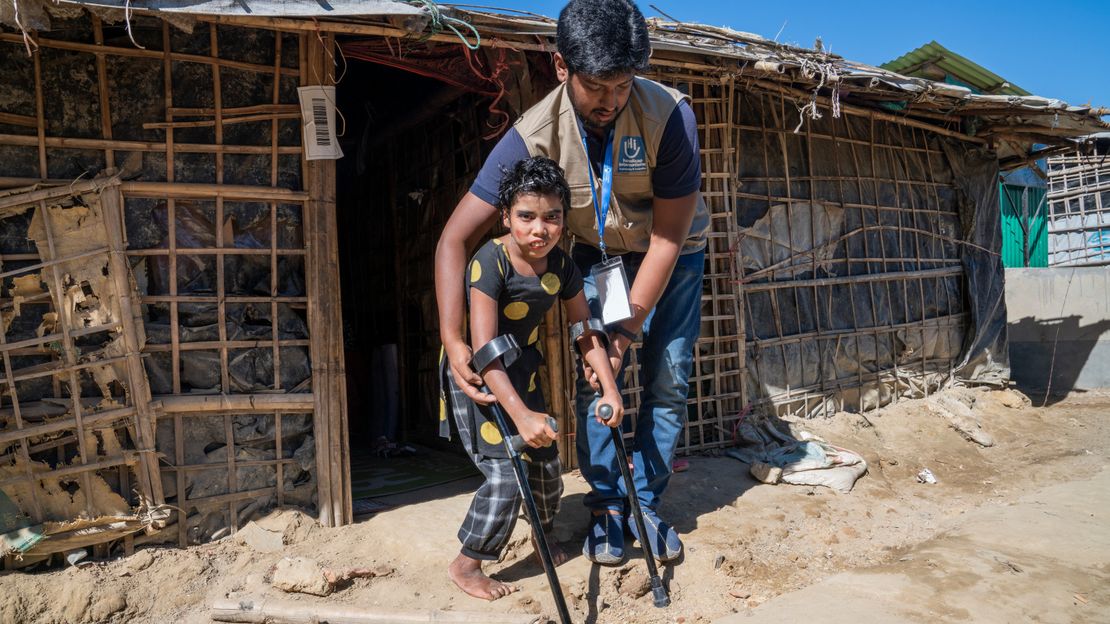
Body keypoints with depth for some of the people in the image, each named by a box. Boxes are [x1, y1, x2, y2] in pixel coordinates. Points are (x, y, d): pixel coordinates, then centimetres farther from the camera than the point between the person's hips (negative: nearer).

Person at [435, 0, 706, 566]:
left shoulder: (668, 114, -31)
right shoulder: (535, 135, -28)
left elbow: (667, 238, -25)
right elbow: (455, 238, -28)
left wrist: (627, 330, -26)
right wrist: (452, 341, -38)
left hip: (670, 255, 0)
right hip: (597, 255, 1)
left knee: (667, 381, -2)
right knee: (593, 377, -8)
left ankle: (647, 503, 16)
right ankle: (607, 506, 10)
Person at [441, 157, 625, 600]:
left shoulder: (560, 266, -8)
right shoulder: (491, 261, -28)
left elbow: (585, 331, 3)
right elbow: (483, 350, -32)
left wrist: (610, 390, -6)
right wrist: (520, 414, -38)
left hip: (522, 371, 6)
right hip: (477, 376, -6)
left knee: (546, 462, 13)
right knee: (505, 474, -12)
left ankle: (544, 537, 42)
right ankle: (466, 565, 10)